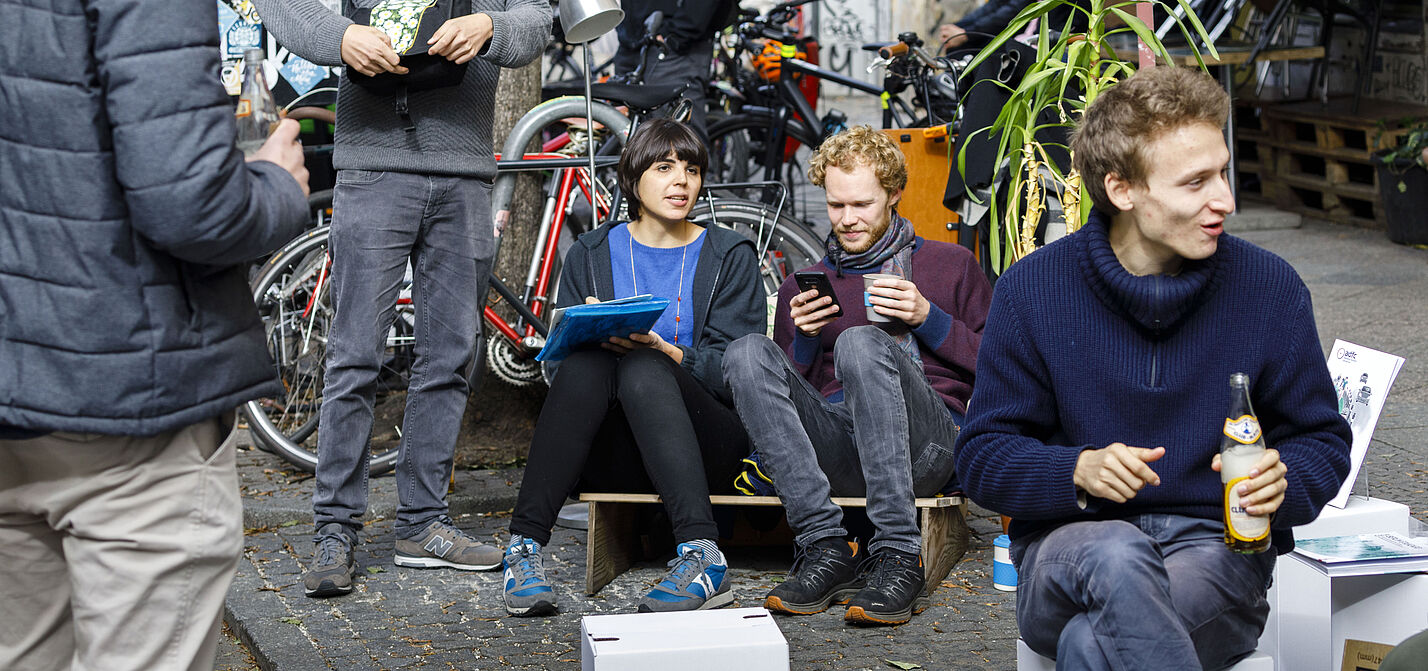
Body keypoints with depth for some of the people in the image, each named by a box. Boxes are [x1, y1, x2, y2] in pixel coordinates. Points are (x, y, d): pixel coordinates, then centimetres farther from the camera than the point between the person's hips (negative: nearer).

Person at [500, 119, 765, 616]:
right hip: (613, 459, 1)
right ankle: (524, 545, -31)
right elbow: (561, 356, 8)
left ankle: (701, 556, -42)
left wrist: (658, 349, -21)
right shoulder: (592, 254, 13)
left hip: (705, 442, -1)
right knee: (587, 365, -29)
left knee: (643, 368, -31)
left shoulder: (731, 256, 8)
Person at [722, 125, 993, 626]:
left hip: (925, 445, -3)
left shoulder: (949, 265, 20)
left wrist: (929, 318, -2)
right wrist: (805, 339, 2)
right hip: (833, 447, 3)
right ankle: (825, 548, -31)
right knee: (748, 353, -23)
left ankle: (897, 558, -36)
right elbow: (786, 386, 20)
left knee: (860, 343, -32)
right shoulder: (803, 287, 27)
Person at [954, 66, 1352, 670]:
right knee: (1118, 554, -38)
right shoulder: (1032, 290, -1)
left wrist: (1284, 481, -12)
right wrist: (1078, 471, -18)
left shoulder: (1269, 287, 2)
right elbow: (983, 458, 2)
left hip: (1217, 546, -1)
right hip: (1069, 543, 1)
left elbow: (1322, 439, 12)